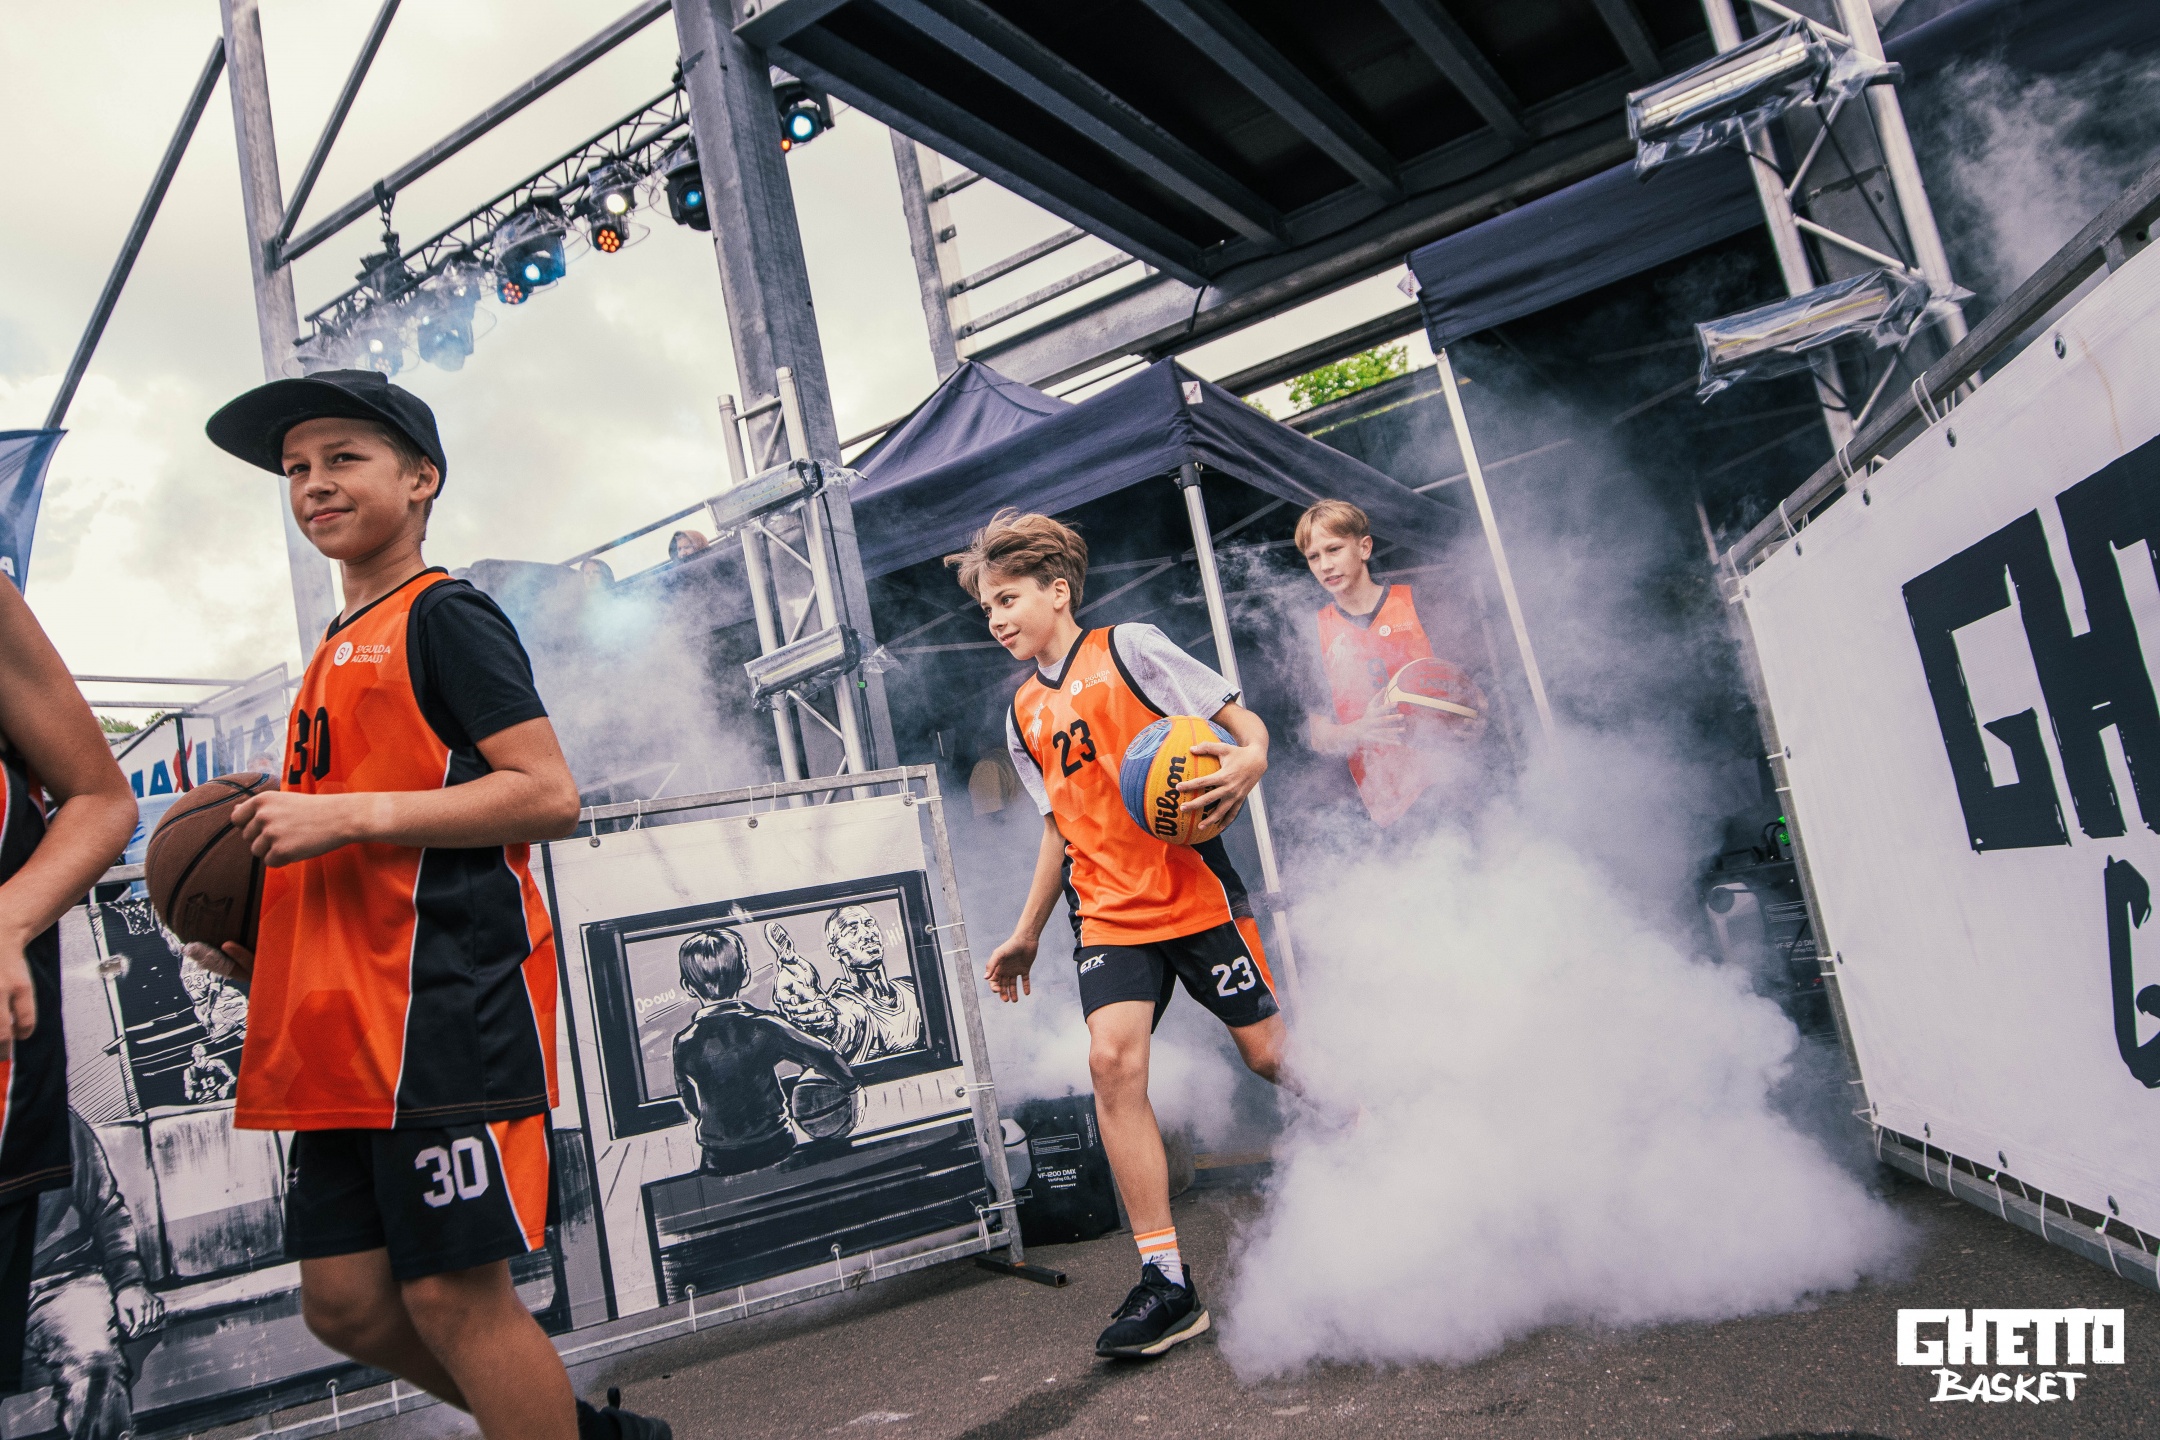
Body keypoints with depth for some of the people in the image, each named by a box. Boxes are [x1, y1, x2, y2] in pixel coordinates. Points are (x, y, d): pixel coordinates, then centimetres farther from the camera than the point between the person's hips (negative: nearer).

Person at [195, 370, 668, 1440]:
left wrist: (345, 814, -17)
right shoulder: (340, 646, 22)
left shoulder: (444, 615, -5)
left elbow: (550, 795, -16)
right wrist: (265, 942, 13)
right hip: (341, 1029, 9)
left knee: (454, 1292, -4)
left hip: (443, 1008, -9)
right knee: (347, 1302, 11)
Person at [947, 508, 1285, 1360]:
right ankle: (1167, 1282, -9)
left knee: (1267, 1053, 3)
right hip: (1109, 914, 4)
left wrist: (1246, 763, -26)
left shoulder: (1129, 650, -2)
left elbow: (1243, 721, -3)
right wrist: (1026, 935, 23)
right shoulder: (1022, 718, 14)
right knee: (1112, 1059, -16)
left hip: (1196, 894, -4)